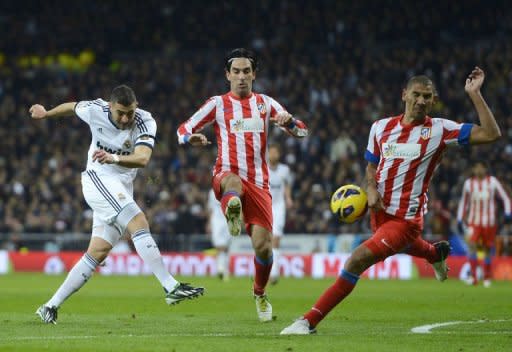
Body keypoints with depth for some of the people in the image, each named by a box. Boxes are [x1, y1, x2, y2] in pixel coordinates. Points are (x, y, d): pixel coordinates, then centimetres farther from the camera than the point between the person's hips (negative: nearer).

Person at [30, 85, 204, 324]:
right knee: (139, 223, -23)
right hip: (98, 178, -4)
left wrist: (114, 158, -47)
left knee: (98, 252, 3)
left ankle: (51, 306, 10)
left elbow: (143, 158, -29)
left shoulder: (145, 122, -13)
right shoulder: (94, 110, -11)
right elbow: (72, 107, 13)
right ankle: (171, 288, -31)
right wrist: (46, 114, 30)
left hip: (123, 187, 4)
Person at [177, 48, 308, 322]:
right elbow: (183, 130, 4)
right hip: (227, 176, -2)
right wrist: (192, 138, -22)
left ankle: (260, 294, 19)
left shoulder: (265, 103, 14)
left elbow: (302, 132, 12)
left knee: (263, 246, -6)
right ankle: (232, 208, -72)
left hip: (259, 184, 2)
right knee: (233, 181, -41)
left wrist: (289, 121, -12)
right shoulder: (218, 104, 7)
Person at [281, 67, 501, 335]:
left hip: (405, 219, -6)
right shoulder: (381, 127, 2)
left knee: (357, 260, -20)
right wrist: (371, 189, -6)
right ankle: (436, 253, 70)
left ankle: (310, 321, -16)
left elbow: (491, 134, -17)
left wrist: (474, 94, -20)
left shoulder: (439, 130, -10)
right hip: (381, 211, 6)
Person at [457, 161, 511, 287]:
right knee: (472, 245, -19)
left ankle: (487, 278, 18)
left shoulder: (493, 181, 0)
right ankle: (473, 276, -22)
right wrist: (460, 219, 11)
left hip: (489, 222, 0)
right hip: (473, 221, 1)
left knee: (487, 249, 5)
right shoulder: (468, 183, 6)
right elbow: (463, 202, 16)